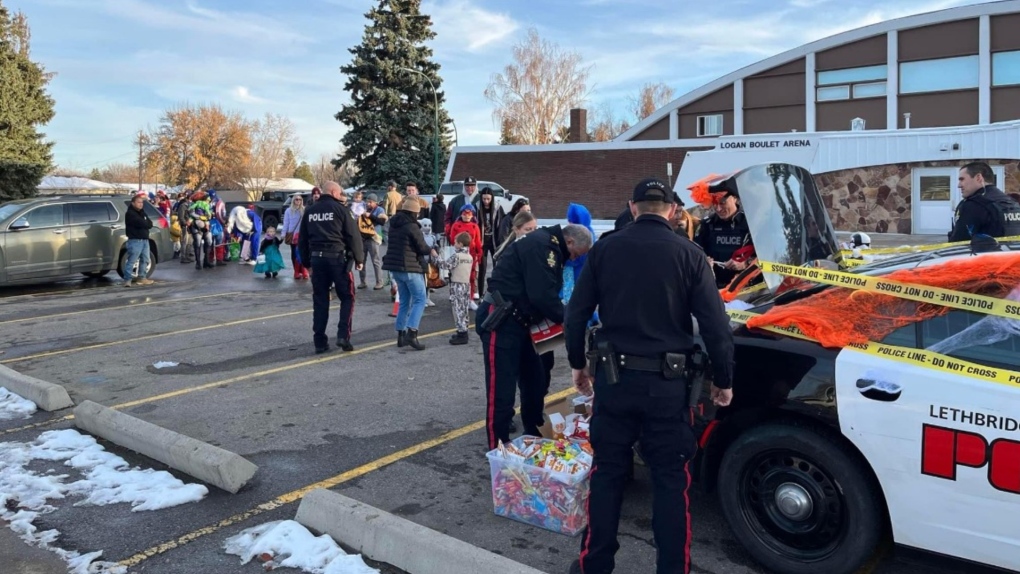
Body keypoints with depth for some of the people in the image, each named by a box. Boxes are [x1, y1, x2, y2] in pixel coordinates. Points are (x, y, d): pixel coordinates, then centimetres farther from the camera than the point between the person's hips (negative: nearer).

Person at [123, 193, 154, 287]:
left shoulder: (142, 212, 20)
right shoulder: (130, 213, -7)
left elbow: (150, 224, 9)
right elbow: (142, 223, -19)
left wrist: (146, 224, -10)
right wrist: (147, 223, 0)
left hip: (145, 239, 9)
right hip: (135, 240, -9)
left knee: (145, 260, 14)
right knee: (131, 260, -11)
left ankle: (141, 277, 22)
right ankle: (128, 279, -12)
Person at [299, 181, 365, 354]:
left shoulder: (310, 211, 12)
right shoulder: (340, 209, -4)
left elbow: (302, 238, 15)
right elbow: (353, 236, -7)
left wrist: (307, 261, 22)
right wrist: (359, 259, 2)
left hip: (316, 258, 5)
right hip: (338, 257, -5)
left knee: (320, 301, 8)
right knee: (347, 297, 6)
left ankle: (320, 342, 9)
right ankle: (343, 335, -6)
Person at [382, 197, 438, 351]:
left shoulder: (394, 225, 12)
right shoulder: (412, 226, -14)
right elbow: (422, 248, -10)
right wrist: (431, 251, 12)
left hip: (395, 267, 8)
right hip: (410, 268, -8)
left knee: (404, 301, 15)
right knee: (419, 300, -3)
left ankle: (401, 335, 12)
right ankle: (412, 334, -15)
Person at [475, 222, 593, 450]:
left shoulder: (550, 248, 17)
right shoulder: (541, 245, -17)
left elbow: (544, 292, 19)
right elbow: (542, 295, -25)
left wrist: (558, 316, 4)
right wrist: (565, 318, -10)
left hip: (517, 321, 11)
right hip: (499, 322, -11)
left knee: (535, 383, 17)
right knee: (501, 390, -6)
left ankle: (534, 438, 32)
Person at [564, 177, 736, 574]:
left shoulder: (605, 248, 0)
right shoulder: (688, 254, -5)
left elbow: (576, 312, 3)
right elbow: (715, 325, -5)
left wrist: (578, 363, 16)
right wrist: (723, 380, 6)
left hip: (614, 375, 2)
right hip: (666, 381, -1)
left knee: (607, 471, 14)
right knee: (671, 478, 10)